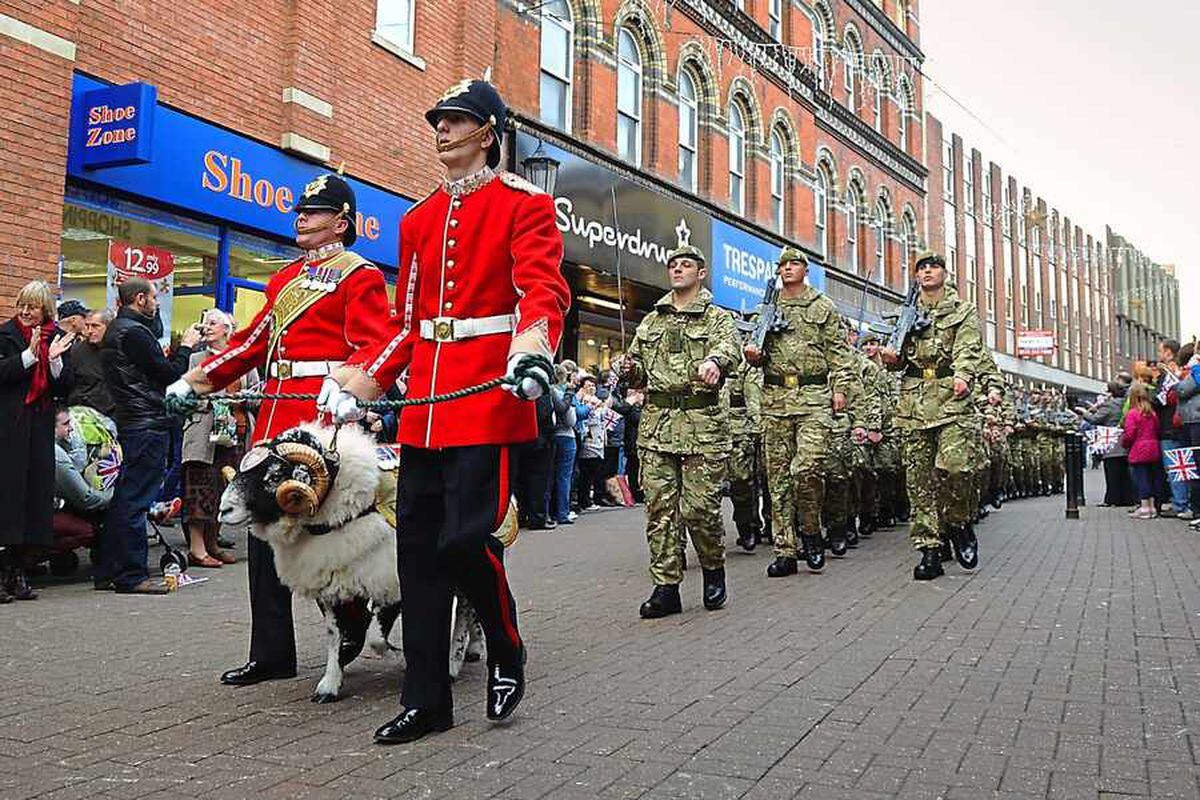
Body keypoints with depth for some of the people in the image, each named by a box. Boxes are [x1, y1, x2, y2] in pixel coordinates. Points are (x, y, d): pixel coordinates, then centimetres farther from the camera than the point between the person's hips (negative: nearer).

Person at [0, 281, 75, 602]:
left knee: (36, 494, 3)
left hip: (41, 427, 3)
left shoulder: (58, 338, 10)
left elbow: (64, 388, 5)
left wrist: (55, 360, -11)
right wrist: (30, 355, -20)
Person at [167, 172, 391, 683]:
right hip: (275, 418, 8)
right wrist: (198, 379, 14)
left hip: (322, 416, -8)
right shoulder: (284, 278, 22)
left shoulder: (360, 276, -2)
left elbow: (371, 345, -14)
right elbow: (255, 340, 22)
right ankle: (271, 654, 15)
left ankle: (353, 620, 24)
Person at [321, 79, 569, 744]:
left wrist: (532, 345, -34)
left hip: (491, 395, -6)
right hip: (424, 404, 6)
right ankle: (426, 698, 17)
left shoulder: (524, 203, 1)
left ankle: (506, 653, 19)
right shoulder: (418, 219, 19)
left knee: (466, 538, -11)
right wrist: (361, 379, 10)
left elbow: (543, 288, -14)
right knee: (417, 545, 5)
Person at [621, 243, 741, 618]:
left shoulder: (718, 318, 7)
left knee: (700, 507, -5)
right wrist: (630, 371, 2)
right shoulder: (651, 321, 21)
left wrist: (715, 360, -40)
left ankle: (713, 570, 20)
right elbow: (637, 371, 27)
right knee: (660, 507, 1)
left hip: (702, 423, -4)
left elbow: (730, 345, -17)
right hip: (655, 422, 4)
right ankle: (666, 587, 7)